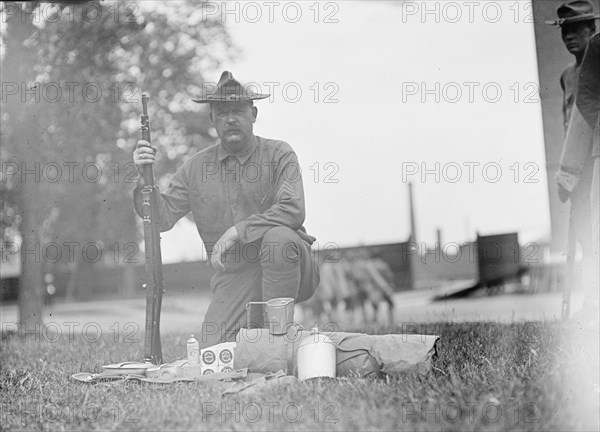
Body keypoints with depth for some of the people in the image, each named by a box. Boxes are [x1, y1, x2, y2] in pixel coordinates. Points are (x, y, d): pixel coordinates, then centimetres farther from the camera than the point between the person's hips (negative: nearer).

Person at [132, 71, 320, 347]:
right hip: (234, 276, 1)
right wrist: (145, 177, -13)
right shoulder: (195, 167, 7)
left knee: (278, 237, -36)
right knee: (213, 353, -19)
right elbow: (163, 216, 5)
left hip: (288, 266, -1)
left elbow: (292, 210, -19)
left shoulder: (279, 155, -4)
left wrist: (236, 232, -23)